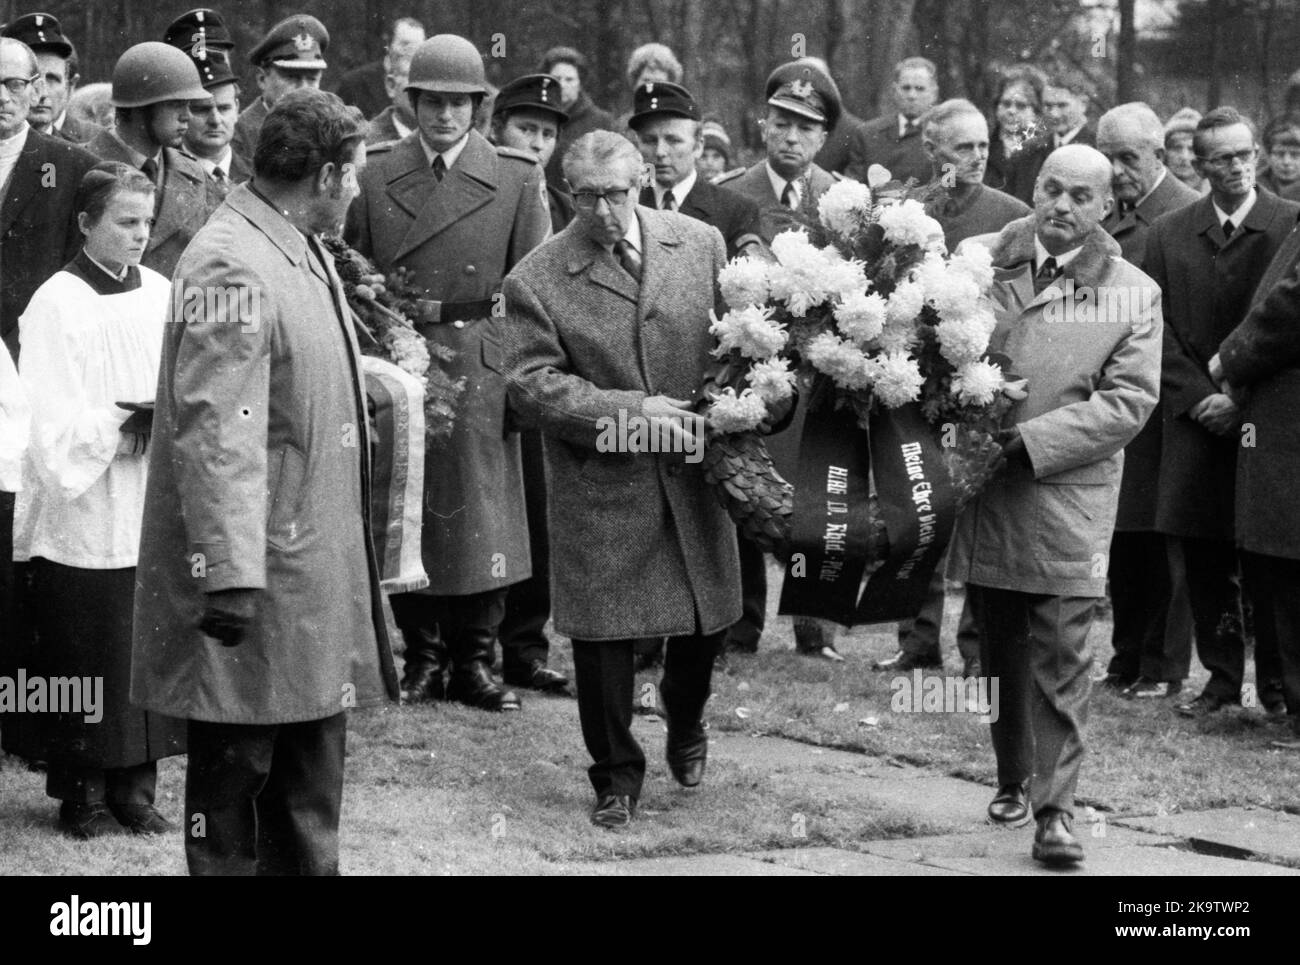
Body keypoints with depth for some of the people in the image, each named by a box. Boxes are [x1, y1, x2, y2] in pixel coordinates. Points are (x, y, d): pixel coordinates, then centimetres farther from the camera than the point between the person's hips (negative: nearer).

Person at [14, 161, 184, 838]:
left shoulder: (161, 295, 8)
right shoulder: (56, 304, -7)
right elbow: (51, 420, -11)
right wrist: (125, 423, -21)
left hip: (154, 512, 5)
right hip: (83, 513, -5)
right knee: (85, 657, 0)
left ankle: (134, 784, 14)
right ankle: (82, 791, 9)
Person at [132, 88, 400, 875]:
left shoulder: (302, 252, 13)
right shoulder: (230, 267, -19)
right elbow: (214, 432, -25)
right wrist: (231, 573, -28)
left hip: (317, 566, 10)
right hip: (256, 574, -10)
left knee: (312, 765, 16)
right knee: (235, 766, 0)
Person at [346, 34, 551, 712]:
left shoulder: (517, 177, 2)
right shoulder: (375, 174, 5)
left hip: (481, 370, -1)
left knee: (480, 515, 2)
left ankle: (474, 661, 13)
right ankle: (421, 656, 16)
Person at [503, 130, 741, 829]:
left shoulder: (700, 244, 1)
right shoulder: (536, 281, -8)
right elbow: (531, 384, -12)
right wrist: (631, 410, -19)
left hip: (694, 473, 3)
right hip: (599, 486, -3)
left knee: (706, 618, 13)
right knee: (603, 632, 0)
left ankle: (685, 726, 44)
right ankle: (617, 776, 18)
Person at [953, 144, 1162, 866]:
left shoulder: (1133, 294, -1)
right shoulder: (978, 260, 4)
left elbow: (1128, 400, -7)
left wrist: (1030, 441, -16)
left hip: (1067, 498, -3)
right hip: (979, 490, 3)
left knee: (1060, 658, -6)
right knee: (998, 650, 14)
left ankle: (1055, 808, -2)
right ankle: (1012, 778, 30)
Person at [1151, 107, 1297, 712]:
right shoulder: (1168, 234, 9)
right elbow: (1161, 329, 7)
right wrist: (1199, 397, -5)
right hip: (1196, 421, 3)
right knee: (1203, 558, 4)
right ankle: (1221, 678, 14)